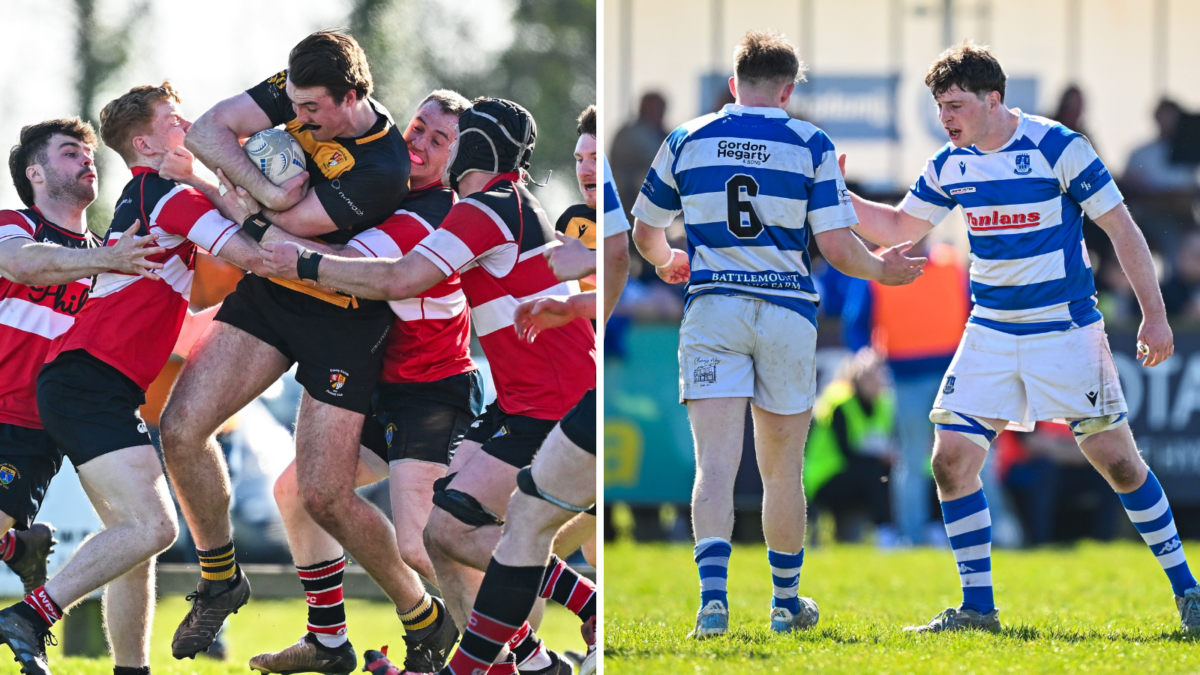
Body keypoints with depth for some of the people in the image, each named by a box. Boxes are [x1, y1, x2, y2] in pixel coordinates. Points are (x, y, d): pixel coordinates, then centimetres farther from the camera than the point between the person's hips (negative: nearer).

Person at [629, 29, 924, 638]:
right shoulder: (810, 145, 0)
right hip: (787, 309, 0)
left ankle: (713, 597, -26)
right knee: (782, 469, 14)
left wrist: (667, 263, 39)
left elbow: (644, 234, 16)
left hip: (712, 308, 0)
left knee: (716, 461, -9)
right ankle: (787, 603, 26)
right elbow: (837, 247, -5)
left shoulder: (686, 141, 5)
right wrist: (882, 270, 15)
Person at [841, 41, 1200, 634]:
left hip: (1065, 328, -5)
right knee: (951, 460, -6)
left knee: (1117, 460, -5)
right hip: (990, 333, 5)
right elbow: (896, 228, 16)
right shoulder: (949, 166, 3)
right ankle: (977, 607, 4)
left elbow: (1121, 228, -8)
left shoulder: (1057, 147, -12)